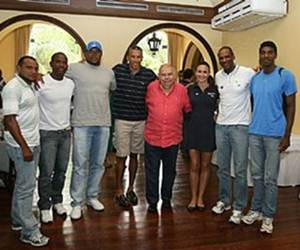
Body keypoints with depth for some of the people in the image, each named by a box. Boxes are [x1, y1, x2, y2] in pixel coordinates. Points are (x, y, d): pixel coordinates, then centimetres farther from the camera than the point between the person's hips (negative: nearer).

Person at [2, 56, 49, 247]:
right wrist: (24, 147, -22)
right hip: (22, 145, -9)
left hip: (33, 143, 9)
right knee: (27, 186, -4)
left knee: (23, 184, 18)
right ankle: (29, 232, 6)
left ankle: (18, 220, 32)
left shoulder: (30, 86, 10)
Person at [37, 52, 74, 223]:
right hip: (47, 133, -5)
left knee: (61, 171, 14)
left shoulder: (71, 83, 4)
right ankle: (45, 207, 18)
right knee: (46, 172, 1)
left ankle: (57, 200, 32)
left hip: (65, 133, 5)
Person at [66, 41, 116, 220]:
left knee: (98, 164, 12)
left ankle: (93, 197, 28)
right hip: (82, 124, -4)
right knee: (80, 164, 0)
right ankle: (77, 203, 11)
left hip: (103, 124, 4)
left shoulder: (109, 73, 12)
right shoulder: (75, 68, 0)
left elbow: (115, 89, 26)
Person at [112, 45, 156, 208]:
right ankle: (119, 191, 15)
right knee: (121, 156, 1)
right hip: (122, 120, -2)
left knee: (134, 155, 13)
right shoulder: (118, 70, -3)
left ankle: (131, 189, 28)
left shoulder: (149, 74, 1)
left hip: (141, 121, 2)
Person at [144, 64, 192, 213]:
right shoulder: (151, 88, -4)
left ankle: (166, 199, 34)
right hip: (152, 137, -1)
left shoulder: (182, 90, -3)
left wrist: (179, 122, 10)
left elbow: (188, 110, 8)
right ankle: (152, 201, 22)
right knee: (151, 171, 7)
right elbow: (145, 105, 11)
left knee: (170, 171, 16)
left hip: (173, 138, 1)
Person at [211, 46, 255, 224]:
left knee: (240, 170, -1)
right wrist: (219, 113, 13)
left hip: (240, 126, -5)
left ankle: (239, 208, 12)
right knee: (222, 168, 13)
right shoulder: (218, 76, 8)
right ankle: (224, 200, 29)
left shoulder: (248, 73, -7)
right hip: (221, 126, 5)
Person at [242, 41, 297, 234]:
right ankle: (256, 210, 26)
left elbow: (290, 107, -5)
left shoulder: (285, 75, -5)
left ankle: (268, 216, 16)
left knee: (270, 178, 2)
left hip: (275, 135, -4)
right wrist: (250, 126, 12)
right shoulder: (254, 78, 9)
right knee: (257, 175, 13)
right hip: (254, 133, 5)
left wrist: (287, 135, -9)